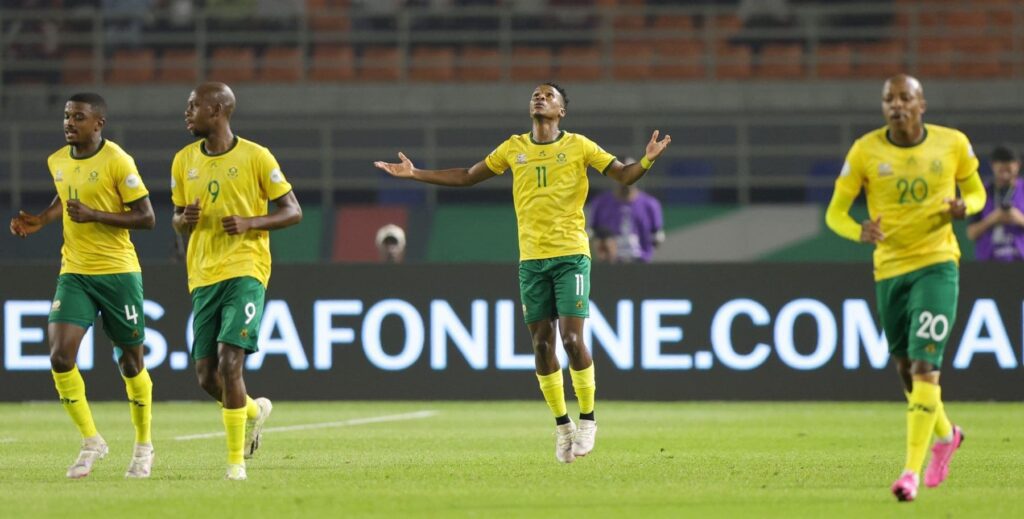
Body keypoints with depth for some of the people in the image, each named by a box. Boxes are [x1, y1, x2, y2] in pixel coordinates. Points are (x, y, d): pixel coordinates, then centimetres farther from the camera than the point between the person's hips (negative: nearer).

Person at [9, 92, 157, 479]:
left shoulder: (117, 162, -13)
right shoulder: (57, 161, 5)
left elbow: (146, 218, -12)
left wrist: (95, 215, -21)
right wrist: (41, 221, 9)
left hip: (118, 273, -4)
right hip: (74, 273, 4)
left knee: (130, 362, 6)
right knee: (60, 357, -13)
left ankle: (143, 446, 26)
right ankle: (91, 441, 2)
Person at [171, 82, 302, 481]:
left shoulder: (256, 157, -5)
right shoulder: (184, 161, 9)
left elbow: (293, 212, -1)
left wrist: (250, 222, -17)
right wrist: (185, 219, -6)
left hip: (245, 271, -5)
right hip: (203, 277, 5)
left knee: (229, 363, -18)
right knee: (206, 376, 3)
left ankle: (236, 459, -8)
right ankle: (253, 411, 36)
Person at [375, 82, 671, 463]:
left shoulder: (578, 146, 1)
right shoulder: (514, 149, 10)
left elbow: (623, 175, -3)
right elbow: (467, 177, 19)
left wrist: (646, 161, -25)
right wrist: (414, 174, 15)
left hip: (571, 254, -3)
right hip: (531, 258, 3)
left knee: (572, 339, -13)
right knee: (542, 344, 2)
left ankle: (587, 419, 3)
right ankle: (562, 425, 15)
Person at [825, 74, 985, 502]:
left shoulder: (952, 144, -3)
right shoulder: (865, 151, -4)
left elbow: (977, 192, 12)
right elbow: (835, 213, -2)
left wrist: (964, 206, -12)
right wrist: (859, 232, -25)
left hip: (936, 263, -3)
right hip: (889, 269, 3)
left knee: (925, 365, -17)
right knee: (906, 368, 13)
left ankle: (912, 470, -19)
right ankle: (946, 435, 43)